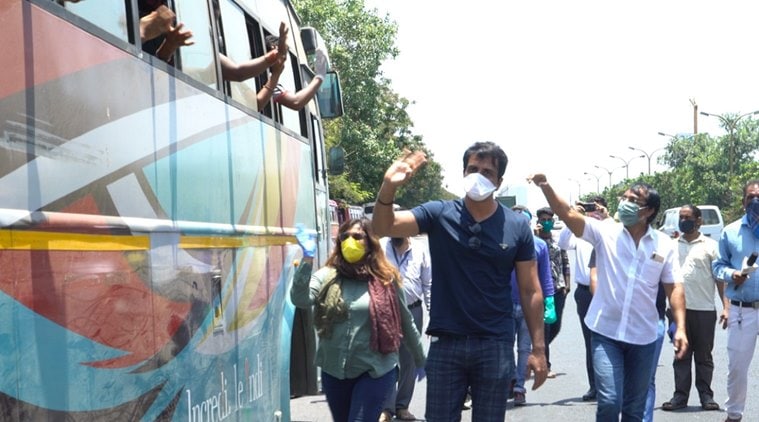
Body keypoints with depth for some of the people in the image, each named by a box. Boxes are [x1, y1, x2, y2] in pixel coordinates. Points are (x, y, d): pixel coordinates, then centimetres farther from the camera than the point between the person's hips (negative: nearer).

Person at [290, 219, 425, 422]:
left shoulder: (385, 279, -1)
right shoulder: (327, 276, 0)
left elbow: (405, 322, 9)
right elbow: (300, 299, -17)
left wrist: (421, 360, 17)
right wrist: (307, 259, -24)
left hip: (375, 371, -3)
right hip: (334, 370, 3)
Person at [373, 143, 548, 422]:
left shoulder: (517, 227, -1)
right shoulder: (439, 214, -1)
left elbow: (530, 291, 2)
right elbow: (384, 227, -12)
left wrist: (538, 348, -2)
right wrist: (389, 187, -31)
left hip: (496, 345, 0)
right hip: (446, 343, 0)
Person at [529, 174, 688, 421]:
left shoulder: (664, 244, 1)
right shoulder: (605, 233, -3)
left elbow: (674, 289, 2)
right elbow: (568, 214, -14)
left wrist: (680, 328, -7)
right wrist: (546, 187, -30)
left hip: (643, 338, 2)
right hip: (606, 333, -2)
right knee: (609, 402, -12)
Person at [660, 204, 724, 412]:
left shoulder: (710, 245, 3)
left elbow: (720, 278, 1)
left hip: (704, 310, -2)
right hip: (679, 308, 2)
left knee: (704, 356, 5)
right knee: (681, 355, 6)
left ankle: (706, 396, 13)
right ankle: (680, 395, 10)